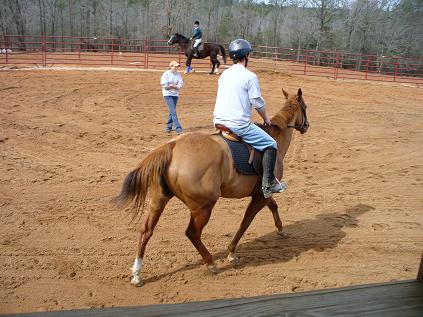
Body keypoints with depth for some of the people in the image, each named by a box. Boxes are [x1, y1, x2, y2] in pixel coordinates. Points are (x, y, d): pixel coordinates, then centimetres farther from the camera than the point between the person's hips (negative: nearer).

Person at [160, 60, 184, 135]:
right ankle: (178, 129, -14)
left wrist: (172, 85, -16)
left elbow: (181, 84, -1)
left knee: (172, 112, 13)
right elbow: (164, 85, -15)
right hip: (168, 95, -6)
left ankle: (168, 127, 28)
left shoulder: (178, 74, 7)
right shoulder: (166, 74, -8)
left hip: (175, 95, 6)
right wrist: (175, 86, -10)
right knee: (173, 112, -11)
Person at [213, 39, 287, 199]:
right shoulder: (250, 76, -8)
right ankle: (268, 184, -2)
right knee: (270, 145, 2)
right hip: (239, 124, -7)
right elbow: (258, 103, -7)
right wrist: (266, 119, 11)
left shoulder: (224, 74, 13)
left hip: (218, 121, 8)